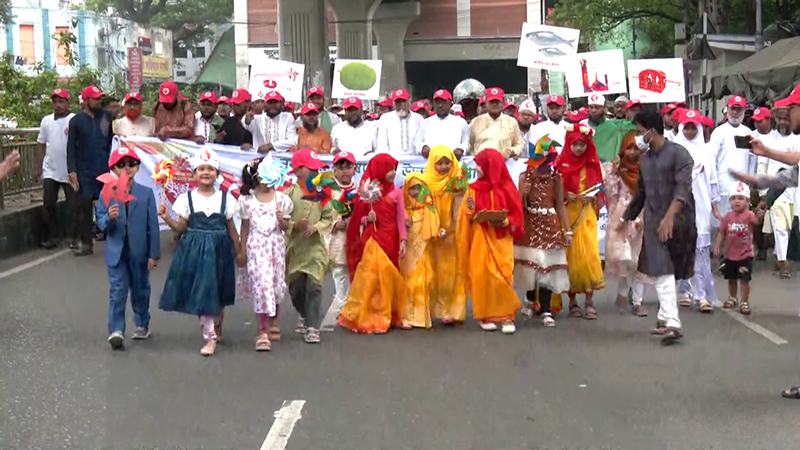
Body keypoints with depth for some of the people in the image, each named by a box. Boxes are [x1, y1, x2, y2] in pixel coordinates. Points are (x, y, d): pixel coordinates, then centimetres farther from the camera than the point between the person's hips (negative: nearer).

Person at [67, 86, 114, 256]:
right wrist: (72, 170, -7)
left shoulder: (106, 117, 5)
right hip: (85, 171, -1)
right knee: (85, 205, -1)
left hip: (105, 169, 1)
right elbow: (71, 147, 1)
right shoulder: (76, 121, 2)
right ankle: (86, 243, 6)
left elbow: (112, 141, 8)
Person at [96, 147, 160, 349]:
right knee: (117, 290, -7)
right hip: (117, 251, -1)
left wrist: (154, 254, -5)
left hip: (139, 252, 1)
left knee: (140, 289, 16)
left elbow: (153, 225, -3)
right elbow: (100, 222, -2)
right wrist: (109, 218, -26)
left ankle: (142, 325, 33)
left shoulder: (146, 193, -3)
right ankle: (116, 330, -8)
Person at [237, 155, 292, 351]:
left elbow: (286, 227, 7)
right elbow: (245, 227, 7)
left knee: (276, 284, 10)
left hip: (276, 244, 2)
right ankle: (263, 333, -10)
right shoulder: (247, 200, -1)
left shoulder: (281, 199, 2)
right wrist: (242, 251, 8)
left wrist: (282, 220, -15)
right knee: (261, 284, -12)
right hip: (256, 246, -2)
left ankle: (272, 324, 34)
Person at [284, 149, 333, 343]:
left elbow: (328, 218, 3)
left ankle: (312, 328, -5)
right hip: (294, 247, 1)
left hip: (315, 247, 0)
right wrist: (294, 225, -20)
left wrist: (315, 227, -13)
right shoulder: (289, 192, -4)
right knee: (295, 287, 12)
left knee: (314, 286, -9)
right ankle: (303, 315, 41)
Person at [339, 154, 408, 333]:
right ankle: (365, 317, 4)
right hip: (372, 240, -1)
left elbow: (401, 218, 1)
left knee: (388, 278, 4)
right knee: (370, 277, -5)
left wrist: (403, 240, -6)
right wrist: (367, 219, -14)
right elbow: (358, 218, 7)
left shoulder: (396, 192, 2)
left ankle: (389, 316, 13)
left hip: (390, 240, 1)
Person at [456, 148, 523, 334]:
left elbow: (516, 216, 0)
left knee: (502, 276, -9)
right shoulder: (473, 189, 5)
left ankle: (506, 316, -2)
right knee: (481, 276, -1)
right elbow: (466, 218, 9)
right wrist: (470, 211, -12)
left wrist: (504, 222, -17)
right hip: (480, 240, 2)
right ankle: (485, 315, 9)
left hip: (501, 240, -2)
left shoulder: (506, 189, -2)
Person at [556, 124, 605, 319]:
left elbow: (599, 192, 12)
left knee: (589, 255, -11)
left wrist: (592, 197, -8)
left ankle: (589, 302, -5)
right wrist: (564, 195, -13)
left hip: (586, 215, 1)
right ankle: (572, 302, 9)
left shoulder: (592, 165, 7)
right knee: (570, 256, -1)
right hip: (566, 216, 0)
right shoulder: (561, 164, 2)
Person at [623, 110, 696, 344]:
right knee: (663, 272, -5)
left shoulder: (678, 153, -7)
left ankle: (667, 319, 4)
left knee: (666, 272, 0)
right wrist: (627, 218, 32)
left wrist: (670, 216, -32)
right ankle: (670, 321, -5)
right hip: (653, 221, 4)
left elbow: (683, 188, -20)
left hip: (678, 220, -4)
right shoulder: (645, 159, 14)